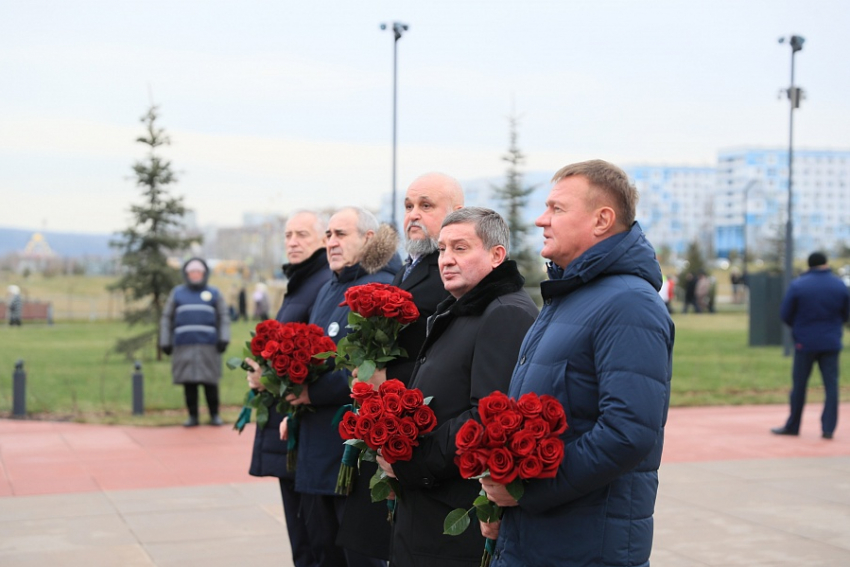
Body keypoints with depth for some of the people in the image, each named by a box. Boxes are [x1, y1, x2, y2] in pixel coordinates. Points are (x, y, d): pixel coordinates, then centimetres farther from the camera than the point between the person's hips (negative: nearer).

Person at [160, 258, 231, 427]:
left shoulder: (214, 294, 12)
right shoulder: (177, 293, 13)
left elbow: (223, 318, 7)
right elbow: (167, 319, 12)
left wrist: (224, 339, -5)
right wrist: (165, 342, 5)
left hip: (208, 345, -1)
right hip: (184, 346, 1)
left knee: (210, 383, -1)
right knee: (189, 383, 1)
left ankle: (214, 415, 9)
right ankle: (193, 416, 10)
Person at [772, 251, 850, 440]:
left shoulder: (797, 285, -7)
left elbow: (785, 314, -4)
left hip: (805, 342, -2)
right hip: (831, 343, 2)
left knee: (799, 385, 7)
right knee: (831, 384, 4)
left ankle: (792, 426, 15)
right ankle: (828, 428, 0)